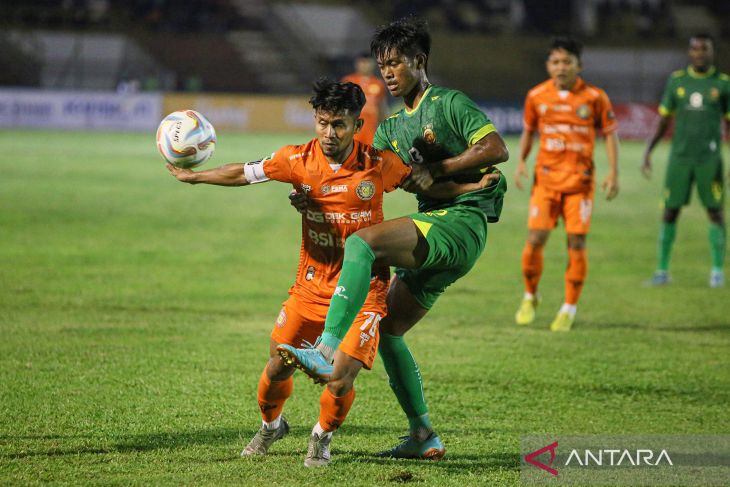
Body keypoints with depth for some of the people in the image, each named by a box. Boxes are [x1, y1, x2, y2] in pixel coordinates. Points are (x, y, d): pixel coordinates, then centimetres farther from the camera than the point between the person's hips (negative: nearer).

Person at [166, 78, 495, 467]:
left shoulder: (379, 165, -12)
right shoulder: (298, 160, -9)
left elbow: (427, 185, 2)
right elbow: (243, 174, 3)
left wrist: (475, 187, -9)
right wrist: (192, 176, 5)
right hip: (312, 284, 2)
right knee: (278, 365, 2)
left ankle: (322, 438, 17)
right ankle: (270, 425, 36)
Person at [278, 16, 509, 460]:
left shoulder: (449, 104, -1)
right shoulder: (393, 128, 23)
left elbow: (497, 149, -12)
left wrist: (435, 169, -13)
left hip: (462, 222, -9)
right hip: (434, 228, 9)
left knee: (361, 242, -29)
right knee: (387, 331, 8)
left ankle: (328, 352, -41)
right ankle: (424, 436, 14)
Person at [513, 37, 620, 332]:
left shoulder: (594, 97, -3)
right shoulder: (536, 96, 2)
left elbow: (610, 133, 4)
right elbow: (528, 131, 17)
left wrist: (613, 174, -4)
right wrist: (521, 162, 2)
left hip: (579, 180, -1)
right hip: (546, 177, 1)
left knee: (576, 242, -4)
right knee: (535, 239, -7)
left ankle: (570, 308, 8)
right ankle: (530, 296, 17)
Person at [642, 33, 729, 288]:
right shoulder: (677, 81, 7)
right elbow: (663, 121, 12)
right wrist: (648, 151, 4)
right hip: (680, 157, 1)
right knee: (670, 210, -1)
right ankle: (662, 270, 7)